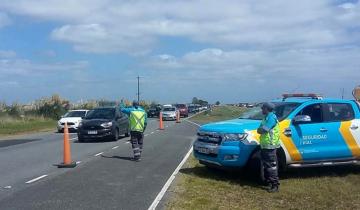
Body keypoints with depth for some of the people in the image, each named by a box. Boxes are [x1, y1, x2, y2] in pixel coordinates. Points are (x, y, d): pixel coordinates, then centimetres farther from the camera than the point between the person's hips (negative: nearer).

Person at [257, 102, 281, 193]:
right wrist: (261, 129, -6)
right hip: (264, 145, 10)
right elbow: (259, 130, 15)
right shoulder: (266, 117, 18)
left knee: (271, 166, -7)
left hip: (270, 145, -10)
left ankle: (275, 185, -3)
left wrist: (261, 129, -2)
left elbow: (263, 130, -23)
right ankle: (268, 182, 25)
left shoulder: (271, 117, -15)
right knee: (265, 165, 15)